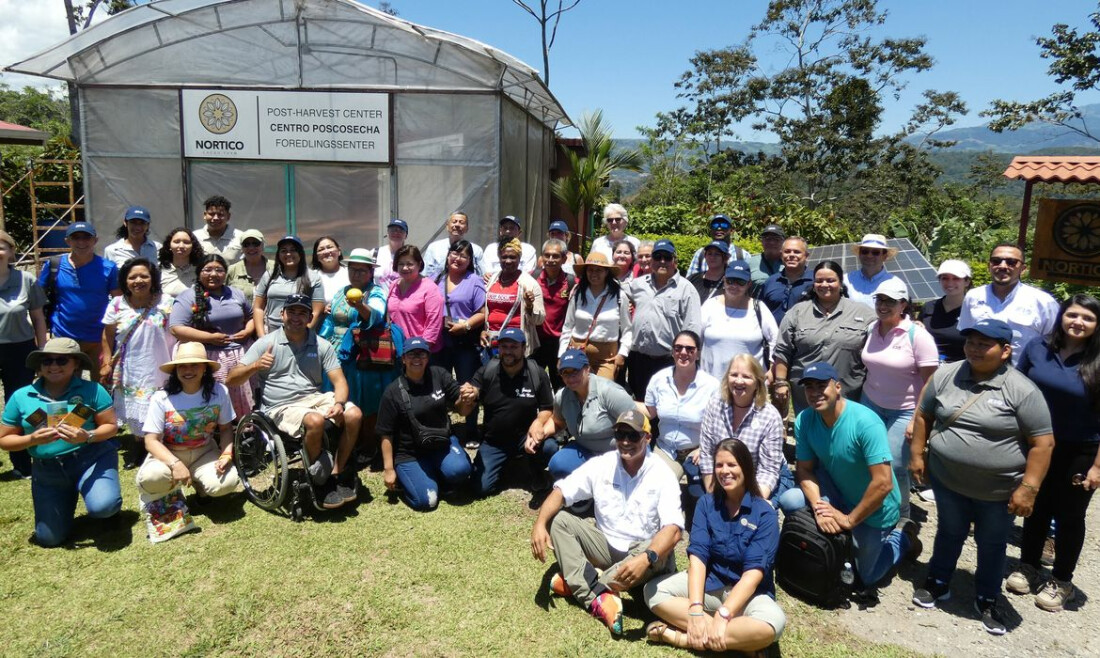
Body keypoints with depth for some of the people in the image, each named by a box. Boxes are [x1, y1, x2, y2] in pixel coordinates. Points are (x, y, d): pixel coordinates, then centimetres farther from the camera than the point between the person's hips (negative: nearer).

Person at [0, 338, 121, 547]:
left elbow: (111, 425, -5)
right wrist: (32, 439, -16)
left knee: (102, 507, -31)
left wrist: (88, 436, -25)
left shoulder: (91, 389, -7)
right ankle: (69, 497, 37)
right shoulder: (21, 397, 0)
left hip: (92, 459, -3)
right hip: (47, 470, 3)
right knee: (48, 538, 6)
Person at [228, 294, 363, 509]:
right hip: (281, 408, -4)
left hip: (315, 398, 4)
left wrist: (339, 403, -20)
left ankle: (336, 474, -6)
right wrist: (256, 366, -23)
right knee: (315, 421, -35)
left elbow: (339, 381, 2)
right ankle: (318, 480, -10)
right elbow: (230, 381, -2)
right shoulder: (266, 343, 0)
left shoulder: (321, 346, 7)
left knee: (354, 414, -23)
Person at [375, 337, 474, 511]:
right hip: (410, 454, -2)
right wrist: (388, 469, -7)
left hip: (443, 443, 2)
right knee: (426, 501, -17)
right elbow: (386, 435, -5)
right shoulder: (393, 392, -9)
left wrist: (466, 400, -25)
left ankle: (439, 472, 6)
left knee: (459, 470, -29)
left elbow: (462, 410, -2)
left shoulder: (439, 375, -4)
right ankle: (404, 476, 14)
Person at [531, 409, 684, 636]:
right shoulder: (601, 465, -4)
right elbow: (561, 492, -8)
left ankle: (578, 583, -25)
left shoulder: (662, 475, -14)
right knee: (558, 519, -16)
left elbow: (673, 529, -26)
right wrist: (540, 524, -28)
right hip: (606, 547, 3)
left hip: (643, 551, -3)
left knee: (659, 556, -36)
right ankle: (597, 596, -32)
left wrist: (646, 558, -45)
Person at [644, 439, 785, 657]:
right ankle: (739, 640, -25)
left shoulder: (765, 513, -11)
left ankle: (684, 638, -27)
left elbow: (754, 572, -19)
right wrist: (695, 610, -26)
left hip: (747, 591, -3)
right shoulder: (706, 503, -2)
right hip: (708, 583, 3)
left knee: (773, 623, -36)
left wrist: (722, 616, -30)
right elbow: (697, 556, -12)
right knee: (654, 591, -20)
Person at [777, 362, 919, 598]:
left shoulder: (866, 423, -31)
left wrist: (849, 520, -24)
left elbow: (883, 483, -32)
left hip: (874, 509, -4)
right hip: (839, 496, 5)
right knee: (788, 500, -20)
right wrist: (819, 507, -25)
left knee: (865, 579, 5)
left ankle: (904, 537, 31)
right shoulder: (804, 420, -15)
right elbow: (805, 469, -8)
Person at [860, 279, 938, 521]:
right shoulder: (871, 329, 1)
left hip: (904, 412, -4)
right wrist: (860, 403, 13)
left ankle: (900, 515, 20)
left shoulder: (917, 335, -14)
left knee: (894, 466, -5)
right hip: (870, 405, 4)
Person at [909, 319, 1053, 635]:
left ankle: (987, 600, 34)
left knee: (992, 545, 16)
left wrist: (1028, 488, -17)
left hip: (998, 490, -2)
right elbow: (924, 415, 7)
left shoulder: (1022, 390, -16)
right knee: (948, 534, 20)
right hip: (948, 481, 2)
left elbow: (1042, 443, -14)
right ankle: (937, 583, 39)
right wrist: (917, 454, 5)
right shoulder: (945, 375, -4)